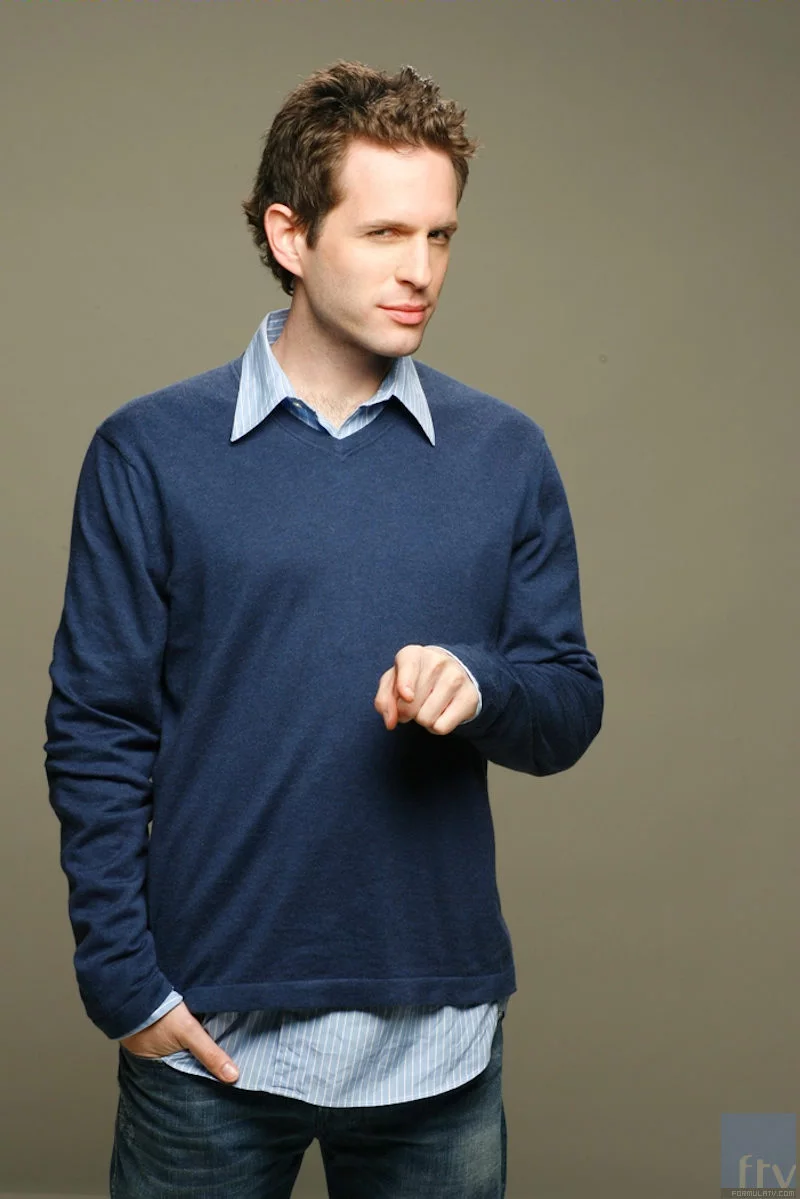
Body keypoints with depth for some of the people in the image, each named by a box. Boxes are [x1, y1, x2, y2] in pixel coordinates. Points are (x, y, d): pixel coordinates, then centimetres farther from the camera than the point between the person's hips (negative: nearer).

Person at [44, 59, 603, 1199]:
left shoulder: (505, 455, 2)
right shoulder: (149, 453, -4)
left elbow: (572, 708, 4)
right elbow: (95, 733, -2)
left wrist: (482, 682, -17)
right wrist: (122, 977, -7)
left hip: (438, 1030, 2)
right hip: (208, 1028, -1)